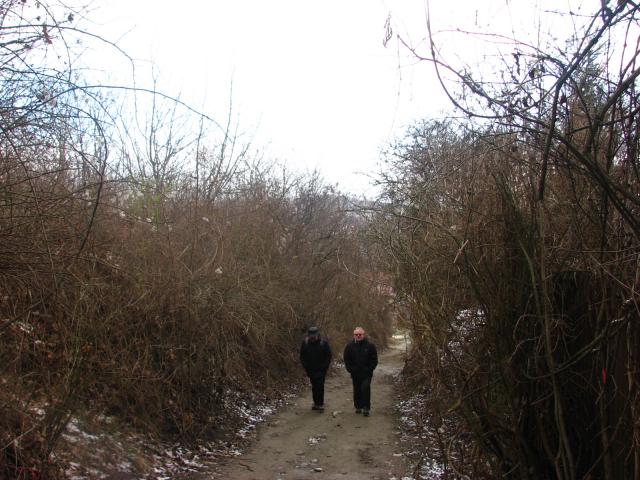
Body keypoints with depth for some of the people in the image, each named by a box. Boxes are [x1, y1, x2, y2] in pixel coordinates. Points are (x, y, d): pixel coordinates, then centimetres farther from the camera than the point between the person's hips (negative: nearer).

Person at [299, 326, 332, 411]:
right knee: (314, 386, 9)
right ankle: (316, 402, 19)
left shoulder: (324, 343, -9)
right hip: (311, 370, 3)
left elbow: (328, 356, -2)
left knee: (320, 386, -8)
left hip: (321, 370, -3)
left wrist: (325, 368, -8)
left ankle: (320, 403, -1)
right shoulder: (305, 343, -3)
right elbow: (302, 356, 6)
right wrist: (306, 367, -1)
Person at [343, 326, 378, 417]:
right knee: (357, 391, 10)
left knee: (365, 388, -14)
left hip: (366, 373, -3)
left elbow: (374, 360, 1)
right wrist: (350, 370, -1)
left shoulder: (370, 345, -3)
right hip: (355, 374, 3)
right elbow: (346, 360, 8)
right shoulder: (349, 346, 2)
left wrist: (369, 369, -8)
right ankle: (358, 407, 23)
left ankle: (366, 408, -6)